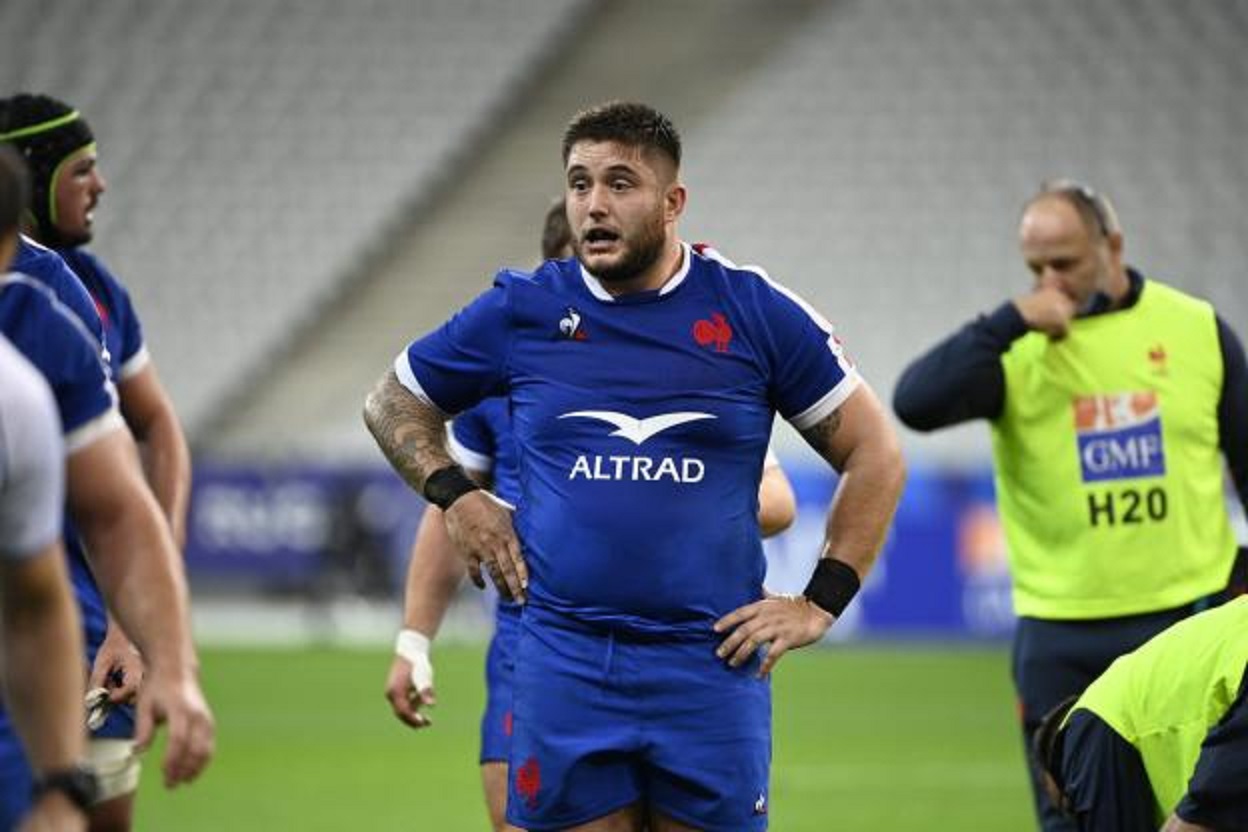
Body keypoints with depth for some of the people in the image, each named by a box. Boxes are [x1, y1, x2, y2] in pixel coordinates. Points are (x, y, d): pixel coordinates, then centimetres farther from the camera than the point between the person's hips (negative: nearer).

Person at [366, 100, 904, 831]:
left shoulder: (755, 312, 1)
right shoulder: (521, 311, 4)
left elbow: (875, 454, 8)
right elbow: (392, 405, 20)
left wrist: (822, 604, 3)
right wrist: (455, 496, 6)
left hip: (711, 668, -1)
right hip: (564, 667, 1)